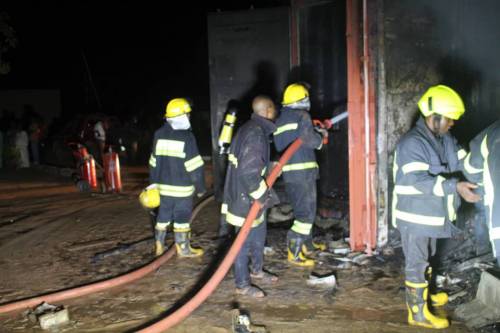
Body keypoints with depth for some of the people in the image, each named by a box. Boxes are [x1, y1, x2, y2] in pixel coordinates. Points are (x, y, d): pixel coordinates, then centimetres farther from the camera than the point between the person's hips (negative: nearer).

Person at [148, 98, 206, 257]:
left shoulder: (159, 134, 4)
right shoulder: (186, 137, -14)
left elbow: (154, 163, 11)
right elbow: (195, 166, -14)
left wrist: (154, 182, 20)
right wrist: (200, 187, -4)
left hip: (163, 185, 6)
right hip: (182, 187, -5)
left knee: (163, 216, 15)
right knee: (181, 218, 5)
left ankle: (159, 246, 24)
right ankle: (183, 249, 15)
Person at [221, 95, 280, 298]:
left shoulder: (255, 129, 10)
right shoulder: (255, 133, -23)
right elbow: (247, 171, -28)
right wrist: (262, 196, -19)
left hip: (253, 196, 10)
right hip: (246, 197, -10)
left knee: (259, 234, 23)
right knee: (245, 240, 2)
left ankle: (256, 270, 41)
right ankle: (242, 284, 15)